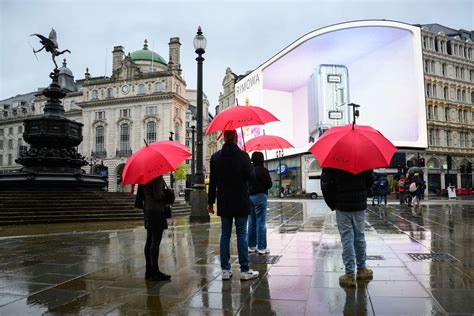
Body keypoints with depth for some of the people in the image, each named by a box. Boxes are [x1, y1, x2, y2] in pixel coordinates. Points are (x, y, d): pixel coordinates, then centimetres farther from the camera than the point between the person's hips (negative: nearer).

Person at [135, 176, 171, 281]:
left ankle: (149, 271, 19)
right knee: (156, 242, -5)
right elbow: (158, 195, -20)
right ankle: (155, 272, 1)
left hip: (147, 209, 9)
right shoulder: (157, 176, -16)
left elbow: (141, 194, 14)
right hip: (157, 210, -9)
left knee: (149, 241, 12)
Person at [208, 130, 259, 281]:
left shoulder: (215, 157, 2)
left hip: (224, 203, 3)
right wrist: (251, 169, 15)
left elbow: (212, 181, 3)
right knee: (241, 235, 3)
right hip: (241, 203, -3)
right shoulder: (243, 156, -10)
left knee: (225, 235, 10)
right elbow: (251, 177, -7)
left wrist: (210, 202, 9)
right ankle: (245, 270, 7)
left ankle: (225, 270, 12)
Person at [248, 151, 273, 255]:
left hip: (249, 196, 7)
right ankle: (261, 247, 1)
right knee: (261, 223, -2)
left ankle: (251, 246, 19)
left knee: (252, 222, 13)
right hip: (260, 197, -7)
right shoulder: (263, 170, -12)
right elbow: (269, 184, -10)